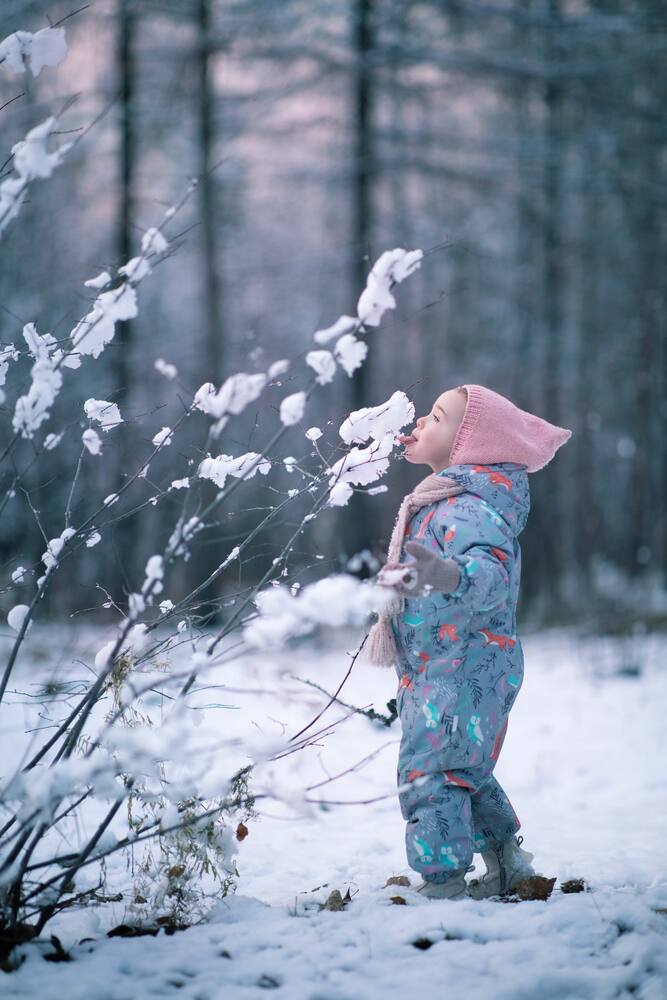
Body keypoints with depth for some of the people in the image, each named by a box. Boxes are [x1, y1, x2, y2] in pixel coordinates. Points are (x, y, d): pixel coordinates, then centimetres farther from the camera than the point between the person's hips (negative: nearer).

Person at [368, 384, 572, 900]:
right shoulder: (443, 500, 12)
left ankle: (444, 884, -11)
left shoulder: (470, 507, -21)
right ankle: (507, 862, 34)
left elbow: (490, 568, -41)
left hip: (464, 670, -11)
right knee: (466, 771, 22)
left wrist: (449, 576, -60)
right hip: (439, 667, 11)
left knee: (429, 770, -13)